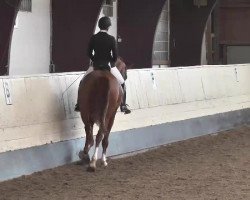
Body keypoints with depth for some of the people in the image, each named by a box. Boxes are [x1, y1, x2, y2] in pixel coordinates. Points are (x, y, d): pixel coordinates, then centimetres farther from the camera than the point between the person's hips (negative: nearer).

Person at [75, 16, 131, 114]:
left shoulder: (93, 38, -4)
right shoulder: (111, 39, -10)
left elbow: (89, 53, 2)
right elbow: (115, 55, -8)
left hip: (95, 65, 2)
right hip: (109, 65, -2)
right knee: (122, 84, 18)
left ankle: (79, 105, 16)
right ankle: (123, 106, 12)